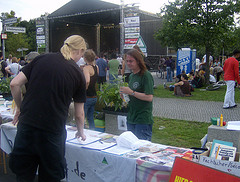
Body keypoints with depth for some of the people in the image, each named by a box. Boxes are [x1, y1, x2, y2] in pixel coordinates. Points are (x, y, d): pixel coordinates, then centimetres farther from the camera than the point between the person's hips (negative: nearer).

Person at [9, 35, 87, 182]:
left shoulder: (42, 59, 3)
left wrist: (20, 108, 15)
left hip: (26, 125, 2)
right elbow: (79, 114, 5)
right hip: (53, 130, -2)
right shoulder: (78, 74, -1)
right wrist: (81, 132, 23)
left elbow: (15, 84, 0)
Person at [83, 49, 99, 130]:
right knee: (90, 118, 19)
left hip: (87, 97, -8)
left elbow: (87, 81, -34)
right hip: (94, 97, 8)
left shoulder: (86, 67, -17)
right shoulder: (96, 67, 5)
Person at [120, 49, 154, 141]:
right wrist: (124, 95, 2)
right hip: (131, 118, 8)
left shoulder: (146, 75, -13)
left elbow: (149, 97, -20)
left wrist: (131, 92, -20)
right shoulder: (131, 76, 12)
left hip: (143, 120, -8)